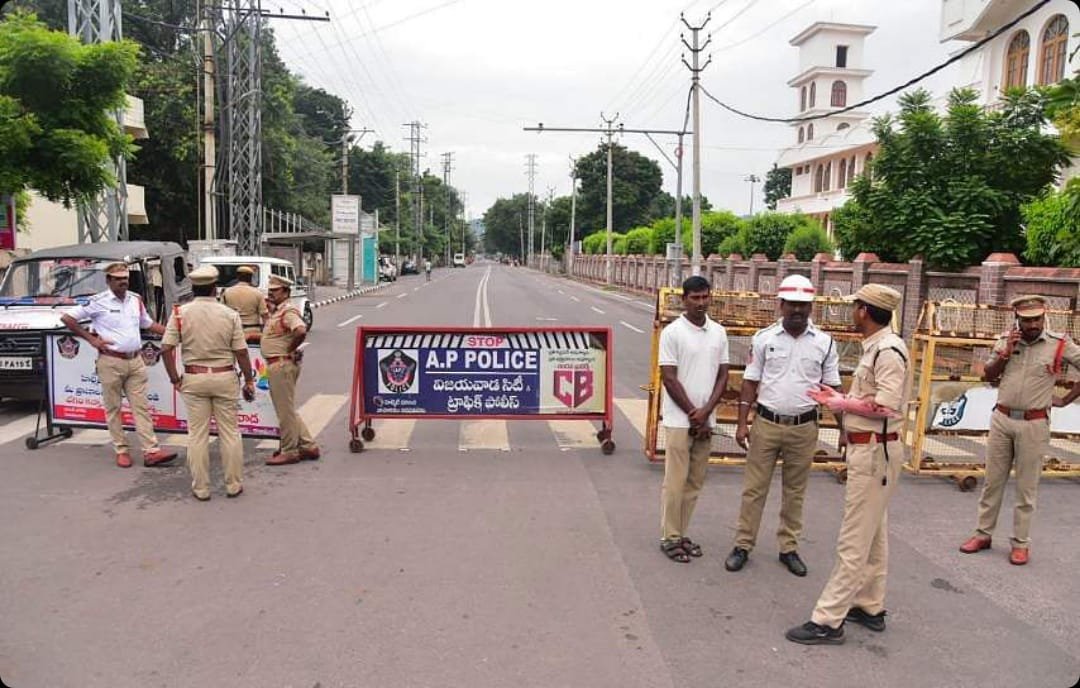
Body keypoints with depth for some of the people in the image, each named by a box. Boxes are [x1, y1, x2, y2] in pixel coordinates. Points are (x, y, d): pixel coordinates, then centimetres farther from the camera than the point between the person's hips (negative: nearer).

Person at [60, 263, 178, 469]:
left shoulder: (135, 299, 9)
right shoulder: (98, 302, -7)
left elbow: (148, 324, 21)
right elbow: (67, 318, -3)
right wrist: (91, 339, -6)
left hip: (135, 361, 4)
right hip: (111, 362, -4)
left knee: (142, 407, 2)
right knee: (113, 408, 5)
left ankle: (151, 451, 1)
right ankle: (122, 451, 15)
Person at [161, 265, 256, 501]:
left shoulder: (180, 313, -4)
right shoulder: (230, 314, -6)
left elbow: (166, 349, -8)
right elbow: (241, 352, -5)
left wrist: (174, 378, 1)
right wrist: (249, 380, 4)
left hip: (194, 378, 1)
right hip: (225, 377, -1)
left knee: (197, 435, 8)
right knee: (230, 433, 9)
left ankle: (200, 488, 15)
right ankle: (234, 484, 16)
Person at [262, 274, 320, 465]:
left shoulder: (288, 311, -16)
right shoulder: (276, 311, 15)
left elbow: (301, 331, -33)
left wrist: (289, 349, -20)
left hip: (283, 365, -11)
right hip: (275, 365, 11)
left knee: (285, 410, -1)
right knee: (287, 410, 16)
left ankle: (289, 452, 9)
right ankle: (308, 446, 21)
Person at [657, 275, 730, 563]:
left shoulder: (719, 332, 7)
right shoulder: (672, 332, -8)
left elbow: (722, 376, 7)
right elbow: (669, 379, -10)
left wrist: (705, 412, -6)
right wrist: (693, 414, -9)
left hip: (705, 421, 5)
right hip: (679, 420, -5)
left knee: (695, 483, 11)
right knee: (675, 482, 0)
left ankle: (681, 534, 23)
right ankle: (670, 537, 12)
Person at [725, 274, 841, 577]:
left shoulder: (824, 343, 0)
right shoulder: (764, 338, -2)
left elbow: (833, 388, 4)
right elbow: (750, 382, 0)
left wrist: (843, 428, 0)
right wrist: (742, 423, -4)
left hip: (804, 428, 1)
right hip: (766, 424, -1)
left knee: (795, 491, 12)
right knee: (754, 488, 5)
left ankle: (789, 548, 26)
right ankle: (743, 546, 16)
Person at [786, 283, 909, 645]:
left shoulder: (888, 350, -19)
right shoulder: (875, 347, 11)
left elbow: (886, 406, -26)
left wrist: (843, 404, -14)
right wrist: (841, 398, 7)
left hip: (875, 451, -11)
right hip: (867, 449, 11)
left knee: (854, 541, -5)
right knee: (873, 534, 19)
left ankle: (828, 620, 0)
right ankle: (870, 607, 31)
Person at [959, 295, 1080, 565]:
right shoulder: (1005, 340, 3)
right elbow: (988, 376, 4)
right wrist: (1006, 353, -10)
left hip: (1033, 424, -3)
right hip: (1002, 419, 3)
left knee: (1026, 487, 6)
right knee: (993, 481, 11)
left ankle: (1021, 543, 16)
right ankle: (983, 534, 21)